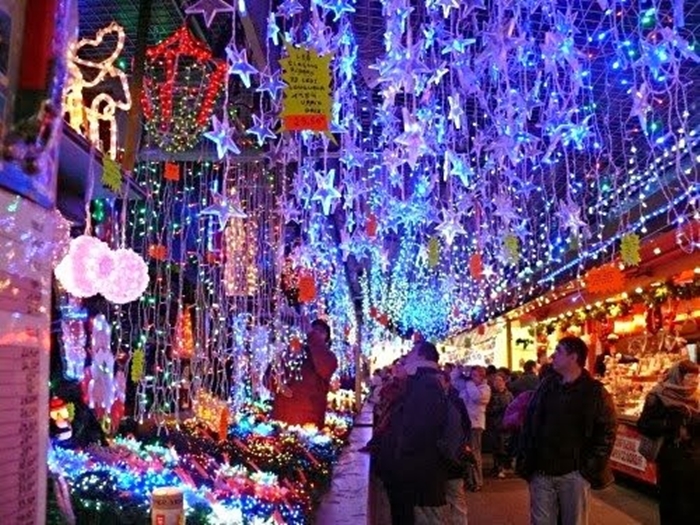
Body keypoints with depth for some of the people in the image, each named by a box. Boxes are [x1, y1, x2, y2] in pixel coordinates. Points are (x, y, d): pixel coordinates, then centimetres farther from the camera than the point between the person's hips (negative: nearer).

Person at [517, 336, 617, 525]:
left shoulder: (594, 391, -5)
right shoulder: (546, 384, 7)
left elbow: (607, 431, -7)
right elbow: (529, 423, 10)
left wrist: (592, 466, -12)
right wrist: (525, 460, 4)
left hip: (574, 473, -4)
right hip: (541, 471, 4)